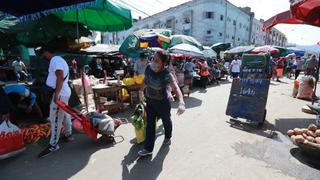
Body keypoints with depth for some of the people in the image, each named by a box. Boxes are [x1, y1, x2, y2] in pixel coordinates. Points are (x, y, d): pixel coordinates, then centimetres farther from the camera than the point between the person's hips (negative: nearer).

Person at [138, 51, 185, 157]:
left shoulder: (166, 75, -27)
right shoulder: (148, 68, -10)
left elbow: (176, 88, -36)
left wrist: (181, 102, -52)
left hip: (162, 102, -4)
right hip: (149, 101, 5)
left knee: (166, 121, 20)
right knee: (150, 124, 7)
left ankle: (168, 137, 50)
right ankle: (148, 149, 18)